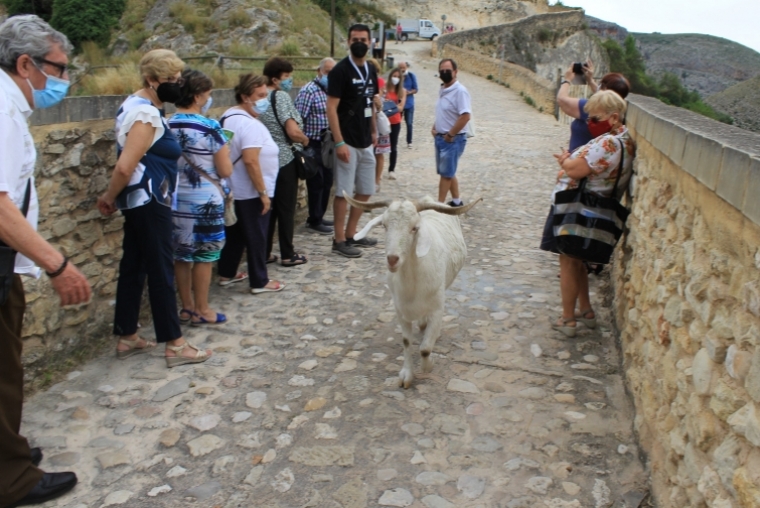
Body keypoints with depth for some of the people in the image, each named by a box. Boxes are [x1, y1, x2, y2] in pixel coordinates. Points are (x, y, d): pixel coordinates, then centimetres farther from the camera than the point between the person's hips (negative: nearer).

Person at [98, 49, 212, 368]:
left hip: (142, 200, 10)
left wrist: (112, 197, 14)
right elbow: (125, 167, -24)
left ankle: (127, 338, 24)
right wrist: (110, 198, -9)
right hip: (148, 200, -10)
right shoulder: (147, 115, -19)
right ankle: (175, 345, 6)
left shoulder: (136, 104, 14)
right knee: (161, 270, -3)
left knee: (133, 266, 14)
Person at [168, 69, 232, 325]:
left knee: (181, 255, 14)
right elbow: (225, 171, -11)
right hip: (204, 201, -5)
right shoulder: (210, 128, -14)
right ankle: (201, 311, 15)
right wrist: (223, 153, 7)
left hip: (176, 200, 5)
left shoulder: (167, 126, 1)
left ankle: (187, 307, 25)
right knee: (203, 256, 6)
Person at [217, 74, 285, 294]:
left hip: (232, 190, 10)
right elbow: (250, 161, -28)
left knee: (234, 233, 20)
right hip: (250, 193, -10)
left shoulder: (228, 116, 10)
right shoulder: (250, 124, -21)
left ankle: (226, 273, 30)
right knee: (256, 237, 1)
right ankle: (259, 282, 11)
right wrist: (263, 192, -23)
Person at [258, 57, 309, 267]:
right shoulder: (281, 96, -14)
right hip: (284, 159, -7)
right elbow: (293, 132, -21)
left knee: (268, 207, 13)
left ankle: (264, 253, 18)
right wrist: (305, 140, -3)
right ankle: (288, 255, 11)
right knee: (286, 208, 3)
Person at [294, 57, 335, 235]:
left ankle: (319, 216, 27)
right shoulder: (309, 91, -12)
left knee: (327, 181, 14)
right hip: (313, 145, -8)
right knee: (317, 183, -2)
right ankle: (314, 221, 9)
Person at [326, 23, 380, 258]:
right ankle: (339, 240, 8)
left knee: (365, 191, 13)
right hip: (348, 142, -8)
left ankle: (351, 234, 25)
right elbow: (331, 108, -15)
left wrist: (374, 131, 14)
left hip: (365, 142, 8)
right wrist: (339, 142, -21)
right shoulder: (340, 70, -11)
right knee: (344, 192, -2)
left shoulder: (371, 70, 11)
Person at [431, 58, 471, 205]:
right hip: (440, 137, 9)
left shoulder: (460, 91, -17)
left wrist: (450, 135, -19)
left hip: (453, 139, -9)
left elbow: (465, 116, -24)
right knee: (448, 173, 15)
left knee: (446, 173, -2)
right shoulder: (442, 90, 10)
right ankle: (456, 201, 27)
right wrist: (435, 128, 8)